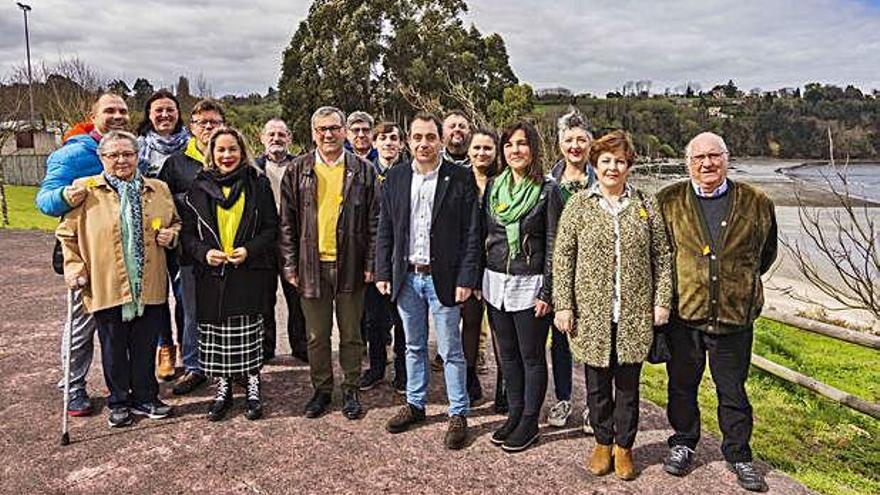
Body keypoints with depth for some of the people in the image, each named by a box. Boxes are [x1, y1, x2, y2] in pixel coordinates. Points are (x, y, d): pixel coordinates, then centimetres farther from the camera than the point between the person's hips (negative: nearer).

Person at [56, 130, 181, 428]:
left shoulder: (159, 190, 9)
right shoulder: (84, 190, 1)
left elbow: (175, 223, 21)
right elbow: (67, 235, 5)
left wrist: (171, 234, -1)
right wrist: (75, 269, -4)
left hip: (150, 288, 2)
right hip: (105, 288, -2)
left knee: (146, 348, 12)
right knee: (114, 350, 11)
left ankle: (145, 398, 28)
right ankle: (119, 402, 28)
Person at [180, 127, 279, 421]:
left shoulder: (258, 184, 3)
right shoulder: (199, 188, 7)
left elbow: (271, 228, 3)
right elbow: (187, 233, 9)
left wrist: (250, 250, -12)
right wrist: (204, 252, -9)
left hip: (249, 273, -1)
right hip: (212, 275, 2)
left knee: (249, 335, 1)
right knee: (216, 336, 5)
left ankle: (253, 389, 16)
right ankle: (223, 389, 22)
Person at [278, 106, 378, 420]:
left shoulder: (363, 171, 2)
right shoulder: (298, 171, 4)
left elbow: (374, 222, 2)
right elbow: (287, 223, 5)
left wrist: (371, 264, -4)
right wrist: (290, 265, 0)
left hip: (350, 266, -1)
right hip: (311, 266, 1)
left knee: (351, 333, 10)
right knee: (316, 335, 11)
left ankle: (351, 391, 25)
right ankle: (321, 389, 27)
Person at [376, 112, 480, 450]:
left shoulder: (460, 178, -6)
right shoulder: (395, 178, 5)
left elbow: (471, 233, -7)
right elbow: (385, 230, 8)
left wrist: (466, 279, -12)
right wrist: (382, 273, 3)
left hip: (443, 278, -4)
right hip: (406, 278, 4)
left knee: (451, 351, 5)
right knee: (414, 346, 17)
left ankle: (458, 413, 20)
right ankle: (415, 404, 33)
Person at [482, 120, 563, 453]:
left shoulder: (547, 190, -6)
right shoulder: (493, 187, 8)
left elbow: (552, 245, -7)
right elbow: (484, 235, 12)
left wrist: (547, 292, -11)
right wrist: (478, 280, 8)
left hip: (530, 285, -5)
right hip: (495, 282, 5)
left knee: (532, 356, 6)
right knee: (508, 354, 14)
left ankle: (530, 422, 20)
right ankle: (514, 414, 29)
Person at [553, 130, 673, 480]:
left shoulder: (645, 205, 4)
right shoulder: (578, 205, 1)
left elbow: (662, 256, 6)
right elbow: (562, 257, -1)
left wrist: (662, 301, 0)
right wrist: (563, 305, -6)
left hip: (635, 314, 1)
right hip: (592, 312, 0)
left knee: (628, 383, 11)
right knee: (597, 383, 11)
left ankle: (624, 446, 29)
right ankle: (603, 442, 31)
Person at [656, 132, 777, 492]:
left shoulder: (756, 203, 1)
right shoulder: (669, 201, -1)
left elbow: (766, 253, 15)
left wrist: (741, 283, 14)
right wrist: (667, 290, 7)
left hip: (734, 317, 0)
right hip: (682, 314, 0)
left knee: (733, 391, 13)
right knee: (682, 386, 14)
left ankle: (738, 454, 31)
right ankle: (683, 443, 35)